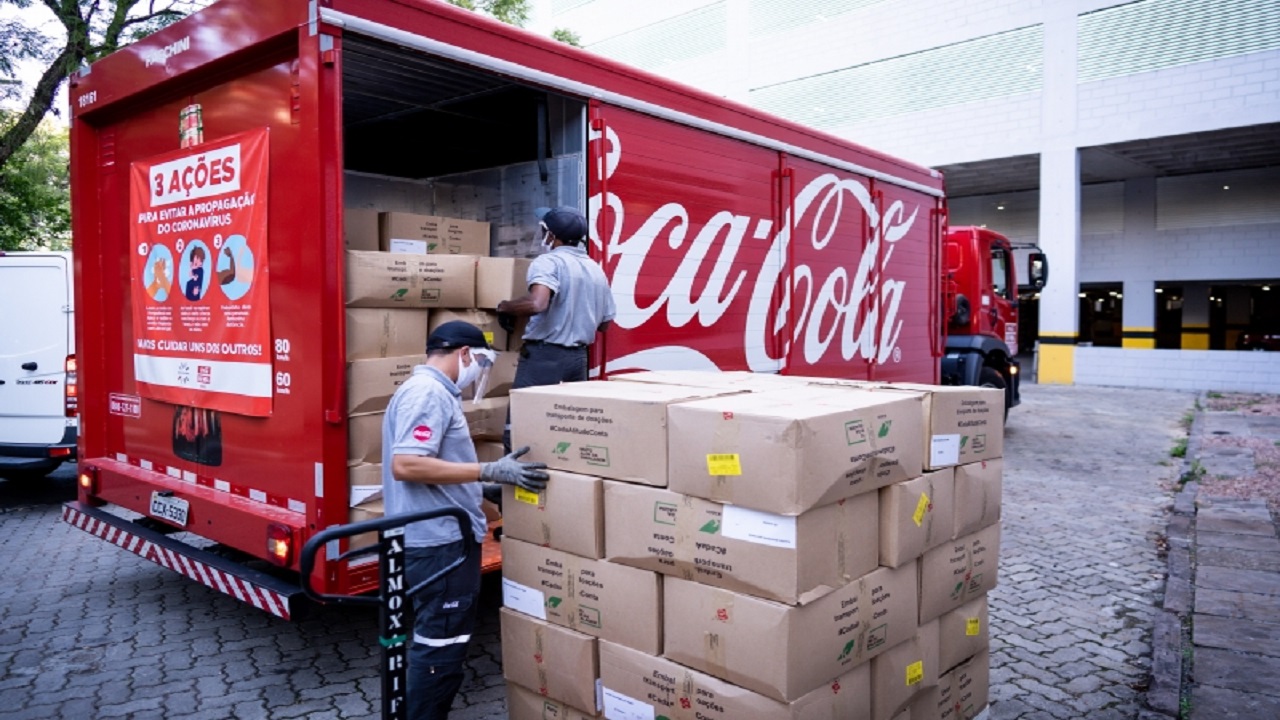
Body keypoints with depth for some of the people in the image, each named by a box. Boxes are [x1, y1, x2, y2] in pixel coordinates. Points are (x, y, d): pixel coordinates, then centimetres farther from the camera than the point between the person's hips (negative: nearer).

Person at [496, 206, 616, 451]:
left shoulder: (548, 262, -9)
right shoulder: (596, 269, 13)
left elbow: (537, 304, -28)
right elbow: (605, 323, 19)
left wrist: (504, 306, -10)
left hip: (544, 355, -7)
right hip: (579, 357, 8)